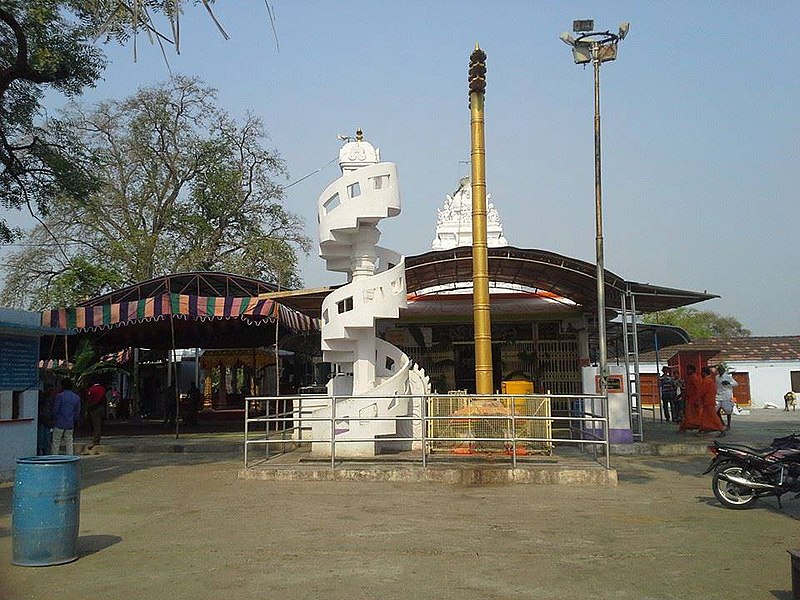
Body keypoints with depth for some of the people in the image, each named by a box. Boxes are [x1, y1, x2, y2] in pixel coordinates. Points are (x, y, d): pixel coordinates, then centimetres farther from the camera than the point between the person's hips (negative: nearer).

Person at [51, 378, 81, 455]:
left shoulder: (60, 396, -8)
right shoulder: (77, 397, 6)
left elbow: (55, 410, -7)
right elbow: (77, 412, 11)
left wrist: (54, 420, 9)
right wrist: (75, 422, 20)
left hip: (59, 423, -4)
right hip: (70, 424, 4)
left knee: (56, 443, 4)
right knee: (69, 443, 9)